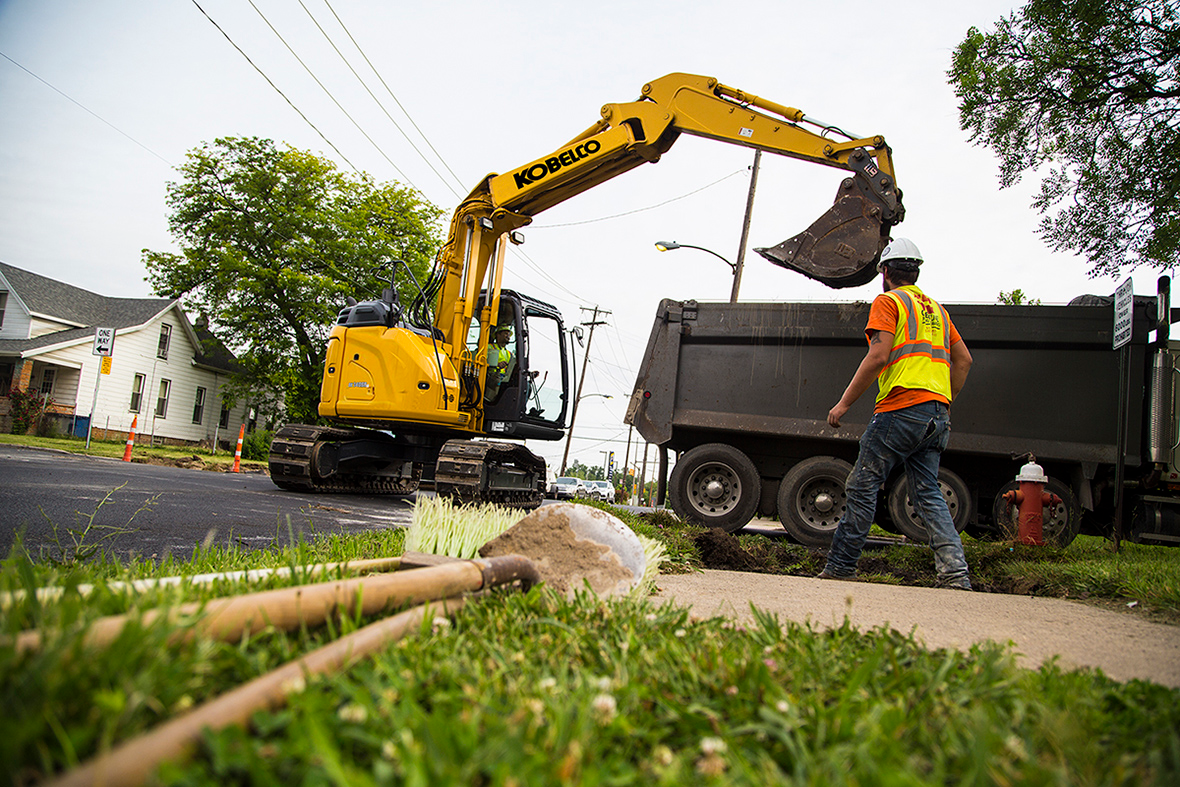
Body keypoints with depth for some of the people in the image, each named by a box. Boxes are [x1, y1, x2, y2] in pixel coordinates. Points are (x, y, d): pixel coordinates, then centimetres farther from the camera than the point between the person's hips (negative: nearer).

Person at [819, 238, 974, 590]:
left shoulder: (887, 302, 1)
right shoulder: (935, 308, 25)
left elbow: (878, 356, -12)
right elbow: (963, 359, 23)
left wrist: (844, 403, -8)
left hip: (901, 408, -8)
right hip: (936, 411, 8)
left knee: (862, 487, -2)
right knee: (928, 493, 7)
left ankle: (839, 568, 1)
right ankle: (955, 574, -4)